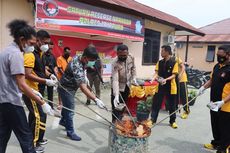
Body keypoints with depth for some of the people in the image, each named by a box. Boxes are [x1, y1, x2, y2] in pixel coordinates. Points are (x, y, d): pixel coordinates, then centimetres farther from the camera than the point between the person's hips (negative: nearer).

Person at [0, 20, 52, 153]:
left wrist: (31, 91, 14)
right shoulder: (16, 54, -18)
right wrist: (42, 103, -21)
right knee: (26, 137, -1)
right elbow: (21, 85, -24)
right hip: (11, 102, -10)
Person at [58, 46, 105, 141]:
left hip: (70, 87, 9)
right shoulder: (77, 67, -38)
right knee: (70, 111, 1)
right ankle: (70, 132, 18)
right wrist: (96, 100, -46)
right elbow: (83, 88, -43)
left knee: (67, 106, 27)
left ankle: (63, 121, 50)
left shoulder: (78, 57, -10)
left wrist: (84, 77, 8)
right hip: (66, 89, -9)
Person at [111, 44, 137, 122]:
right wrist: (116, 95, -46)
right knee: (116, 106, -3)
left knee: (124, 105, 16)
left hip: (127, 85, 5)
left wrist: (134, 77, -3)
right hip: (118, 87, -5)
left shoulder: (131, 58, -15)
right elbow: (115, 80, -39)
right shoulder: (115, 63, -32)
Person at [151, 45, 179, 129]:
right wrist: (153, 79, -19)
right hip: (160, 86, 3)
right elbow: (156, 73, 2)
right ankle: (153, 119, 18)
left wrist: (166, 79, -27)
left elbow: (174, 75, -11)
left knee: (172, 106, 9)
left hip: (170, 87, -3)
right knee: (156, 104, 5)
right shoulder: (160, 62, 6)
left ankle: (172, 121, 25)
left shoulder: (174, 63, -7)